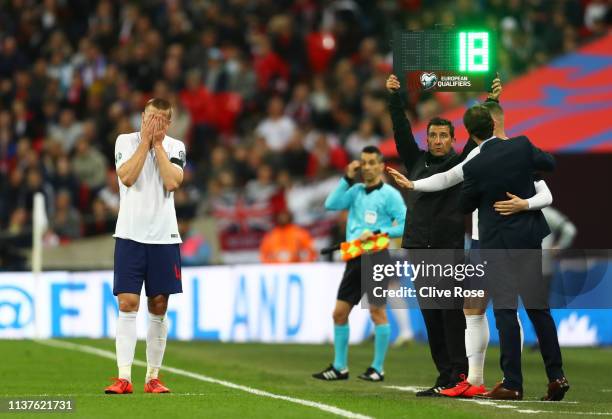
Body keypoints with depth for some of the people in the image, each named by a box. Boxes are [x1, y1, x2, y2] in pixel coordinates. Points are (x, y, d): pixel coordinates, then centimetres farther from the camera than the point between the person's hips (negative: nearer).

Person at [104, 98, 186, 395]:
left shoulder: (175, 147, 4)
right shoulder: (125, 141, 1)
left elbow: (172, 182, -12)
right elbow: (127, 177, -15)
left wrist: (157, 143, -8)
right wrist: (145, 141, -11)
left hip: (164, 237, 2)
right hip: (130, 235, -2)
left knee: (158, 307, 4)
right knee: (127, 304, -9)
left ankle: (152, 378, 12)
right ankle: (124, 378, -13)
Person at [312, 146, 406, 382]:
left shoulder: (389, 194, -3)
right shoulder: (356, 191, 14)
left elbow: (405, 225, -8)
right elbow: (331, 204, 1)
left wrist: (377, 233, -16)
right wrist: (348, 178, -2)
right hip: (354, 258, 7)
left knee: (377, 311, -7)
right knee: (340, 313, 5)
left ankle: (378, 368, 0)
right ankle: (340, 367, 13)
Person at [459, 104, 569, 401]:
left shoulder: (474, 167, -18)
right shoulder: (521, 146, -7)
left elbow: (465, 206, -3)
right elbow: (549, 164, 12)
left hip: (498, 242, -4)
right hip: (530, 236, 4)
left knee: (505, 312, -1)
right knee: (538, 307, 12)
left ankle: (512, 384, -2)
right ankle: (556, 376, 11)